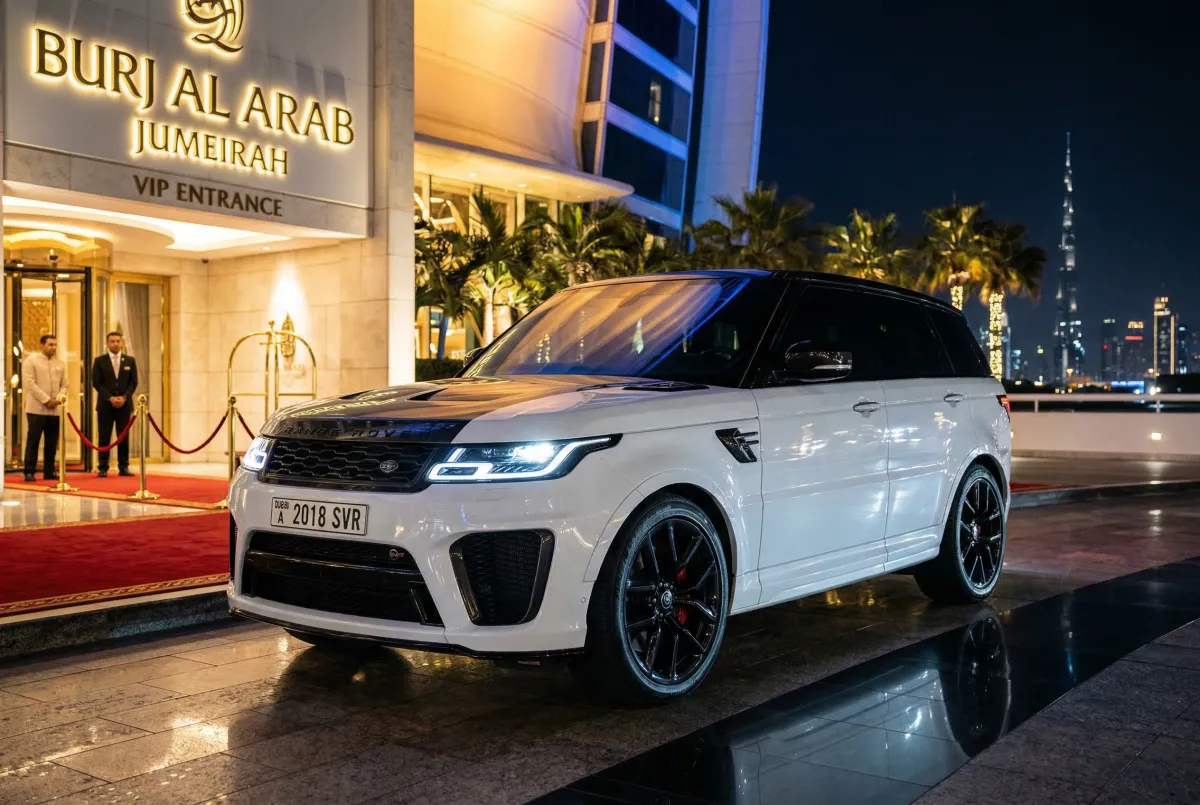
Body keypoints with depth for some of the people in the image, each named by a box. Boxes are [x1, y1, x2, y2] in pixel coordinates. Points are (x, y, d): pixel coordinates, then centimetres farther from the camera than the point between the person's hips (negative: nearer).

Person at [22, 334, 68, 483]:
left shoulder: (60, 364, 14)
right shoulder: (30, 360, -1)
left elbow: (64, 385, 12)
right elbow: (30, 383, -10)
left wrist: (57, 399, -7)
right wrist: (46, 400, -16)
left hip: (55, 409, 5)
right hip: (37, 408, -5)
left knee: (52, 442, 6)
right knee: (33, 441, -3)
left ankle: (49, 471, 12)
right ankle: (29, 472, 0)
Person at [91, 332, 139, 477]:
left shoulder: (130, 361, 9)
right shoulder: (100, 361, 4)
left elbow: (133, 382, 6)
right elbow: (96, 383, -2)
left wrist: (124, 397, -9)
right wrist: (110, 398, -13)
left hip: (124, 404, 2)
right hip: (105, 405, -1)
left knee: (123, 437, 2)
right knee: (104, 438, -1)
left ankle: (123, 467, 7)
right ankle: (103, 468, 1)